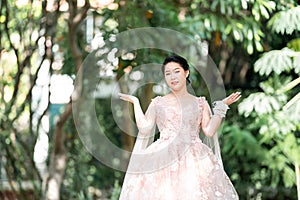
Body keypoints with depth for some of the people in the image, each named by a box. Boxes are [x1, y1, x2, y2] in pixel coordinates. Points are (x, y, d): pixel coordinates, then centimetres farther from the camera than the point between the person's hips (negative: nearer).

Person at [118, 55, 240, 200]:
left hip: (194, 160, 0)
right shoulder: (158, 103, 15)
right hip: (163, 159, 0)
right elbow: (144, 128, 4)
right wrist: (136, 103, 9)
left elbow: (209, 131, 5)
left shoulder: (200, 103, 15)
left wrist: (221, 107, 4)